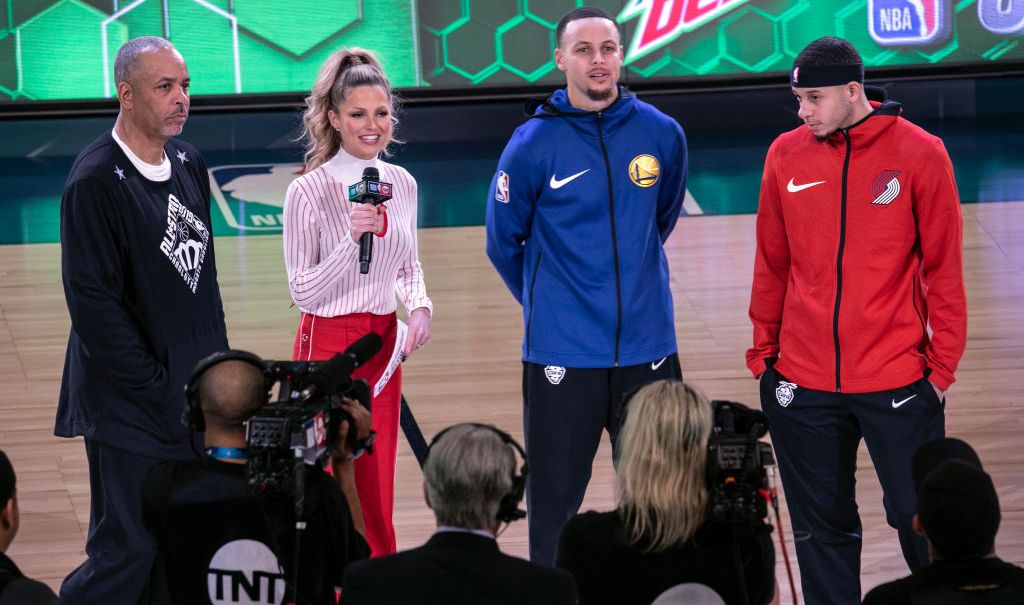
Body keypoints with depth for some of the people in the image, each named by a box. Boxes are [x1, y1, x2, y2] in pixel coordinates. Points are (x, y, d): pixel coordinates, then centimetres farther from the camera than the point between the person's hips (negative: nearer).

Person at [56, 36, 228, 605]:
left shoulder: (188, 163, 9)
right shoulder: (95, 181, -15)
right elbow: (91, 300, -18)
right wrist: (157, 388, -17)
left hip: (197, 390, 7)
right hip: (132, 404, -7)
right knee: (130, 552, -5)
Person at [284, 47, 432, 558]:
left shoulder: (402, 184, 5)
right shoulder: (308, 192, -12)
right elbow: (302, 290, -12)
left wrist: (419, 305, -1)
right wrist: (352, 239, -24)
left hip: (384, 346, 5)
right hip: (328, 347, -5)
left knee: (376, 495, 9)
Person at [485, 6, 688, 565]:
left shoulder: (662, 135, 0)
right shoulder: (534, 144, -8)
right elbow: (504, 242, 5)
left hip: (648, 347, 3)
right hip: (563, 354, -3)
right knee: (554, 503, 4)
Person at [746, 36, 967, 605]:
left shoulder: (920, 155, -5)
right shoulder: (786, 155, 3)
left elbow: (944, 269, -2)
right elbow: (771, 264, 10)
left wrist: (942, 363, -4)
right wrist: (764, 350, 9)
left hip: (898, 383, -3)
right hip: (802, 385, 3)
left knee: (919, 516, 0)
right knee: (822, 526, 9)